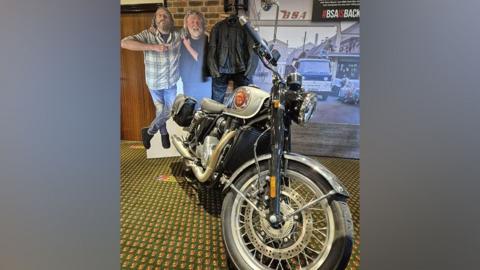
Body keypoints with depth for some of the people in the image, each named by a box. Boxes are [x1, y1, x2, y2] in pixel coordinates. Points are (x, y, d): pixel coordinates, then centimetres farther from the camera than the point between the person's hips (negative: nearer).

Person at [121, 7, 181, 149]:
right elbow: (124, 43, -31)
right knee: (161, 110, 12)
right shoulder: (148, 34, -17)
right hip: (155, 83, -3)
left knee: (169, 111, 13)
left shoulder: (177, 35, -7)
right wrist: (153, 47, -38)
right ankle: (163, 133, 41)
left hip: (172, 82, 3)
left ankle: (149, 131, 38)